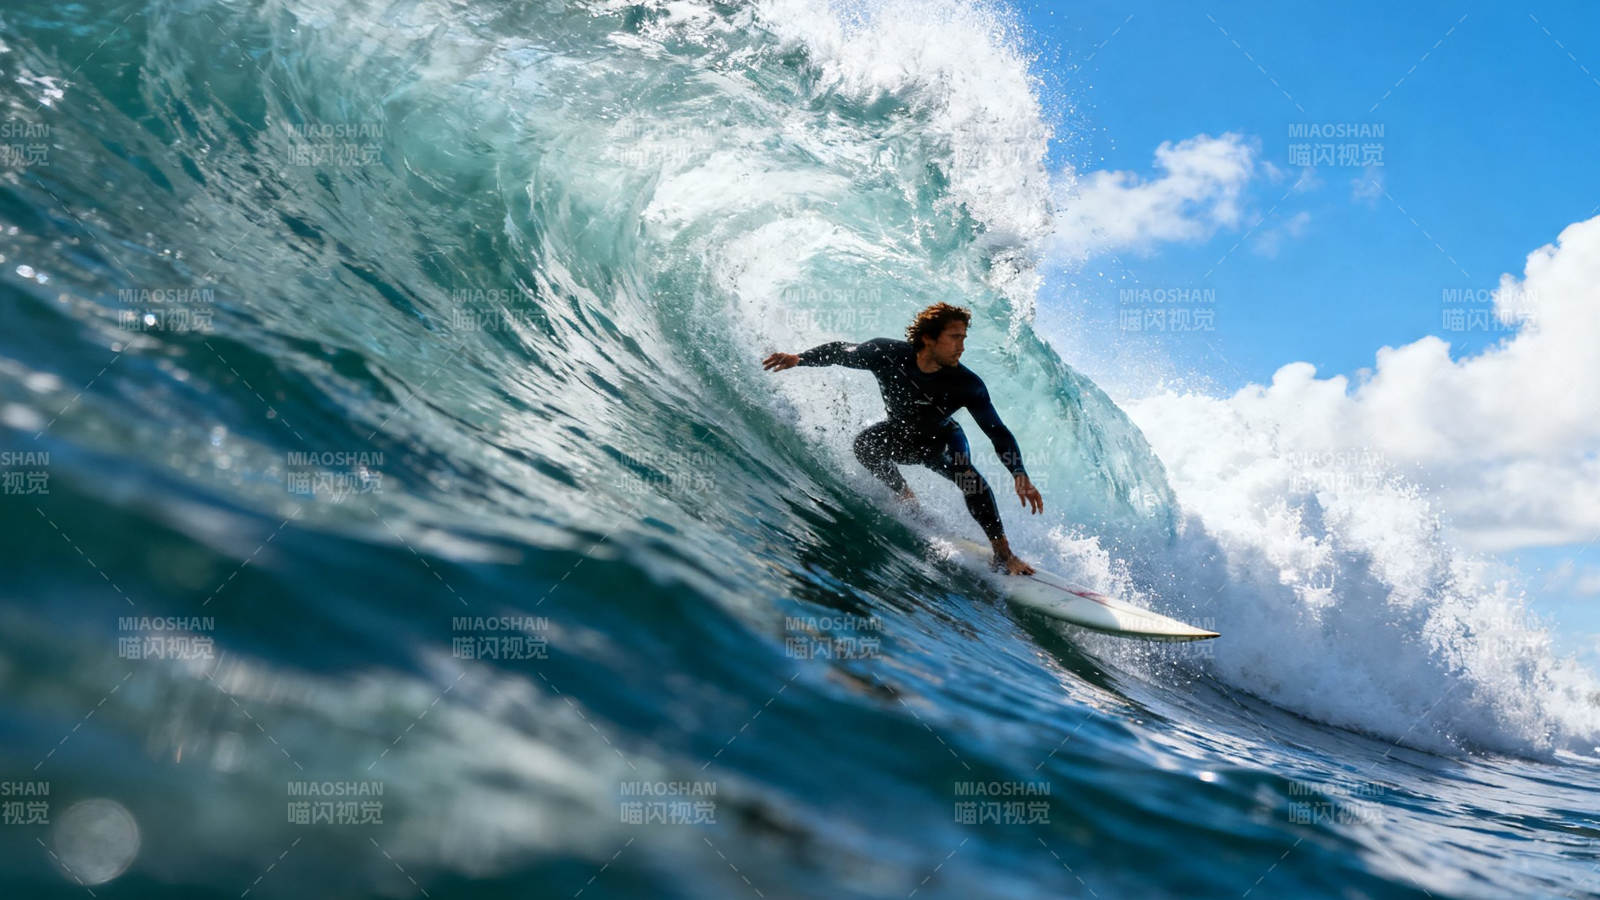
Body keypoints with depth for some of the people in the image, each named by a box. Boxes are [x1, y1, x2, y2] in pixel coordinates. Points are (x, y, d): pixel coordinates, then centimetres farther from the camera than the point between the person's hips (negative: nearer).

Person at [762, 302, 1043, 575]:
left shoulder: (967, 385, -32)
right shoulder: (887, 354, -30)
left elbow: (999, 433, -25)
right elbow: (839, 351, -12)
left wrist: (1020, 475, -37)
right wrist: (799, 358, -24)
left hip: (940, 442, -2)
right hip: (900, 434, 2)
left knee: (967, 476, -30)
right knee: (864, 445, -27)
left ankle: (1003, 555, -23)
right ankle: (908, 501, -5)